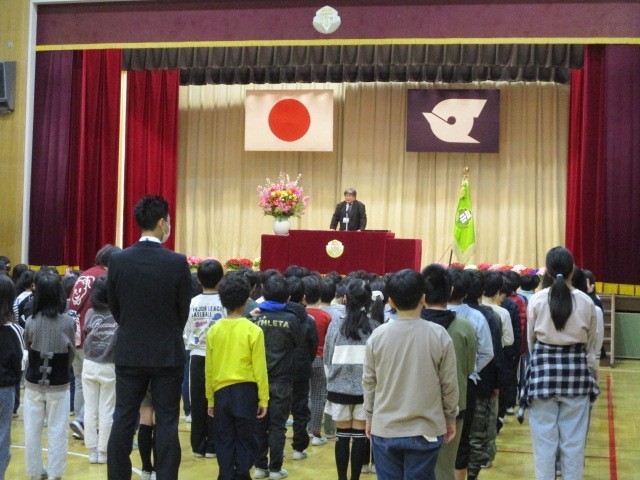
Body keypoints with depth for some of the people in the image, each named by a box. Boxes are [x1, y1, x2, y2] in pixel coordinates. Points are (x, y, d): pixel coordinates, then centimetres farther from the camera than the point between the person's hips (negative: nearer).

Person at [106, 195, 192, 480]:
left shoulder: (118, 260, -6)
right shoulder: (177, 263, -12)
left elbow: (114, 306, 4)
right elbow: (184, 310, -2)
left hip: (129, 352, 2)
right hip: (168, 354, -2)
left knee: (123, 420, 9)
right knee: (166, 423, 5)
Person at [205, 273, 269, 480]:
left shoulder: (214, 330, 0)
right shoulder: (253, 331, -8)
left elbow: (209, 369, 5)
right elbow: (259, 369, -7)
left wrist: (210, 399, 15)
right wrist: (263, 399, 1)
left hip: (222, 392, 3)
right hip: (246, 391, -2)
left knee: (225, 441, 11)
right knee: (246, 440, 8)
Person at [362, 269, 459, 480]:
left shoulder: (378, 336, -6)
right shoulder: (439, 335, -10)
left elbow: (369, 382, 2)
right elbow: (449, 384, -3)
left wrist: (370, 417, 16)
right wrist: (451, 418, 12)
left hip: (385, 430, 1)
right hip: (425, 430, -1)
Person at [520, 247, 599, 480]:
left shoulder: (537, 299, -5)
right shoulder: (586, 301, -1)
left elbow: (530, 340, 7)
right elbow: (590, 345, 10)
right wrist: (593, 372, 25)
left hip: (544, 366, -1)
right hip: (577, 367, 1)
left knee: (544, 437, 5)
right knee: (574, 438, 8)